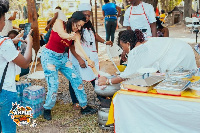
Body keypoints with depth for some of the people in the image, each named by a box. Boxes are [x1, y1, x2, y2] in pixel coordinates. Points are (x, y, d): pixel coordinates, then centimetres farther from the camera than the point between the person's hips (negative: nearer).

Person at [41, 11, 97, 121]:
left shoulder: (76, 35, -3)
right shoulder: (59, 23, -12)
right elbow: (62, 33, -33)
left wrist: (88, 60, -36)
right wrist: (69, 36, -56)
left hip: (63, 57, 5)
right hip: (49, 56, -5)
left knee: (77, 79, -1)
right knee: (53, 86, -12)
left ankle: (84, 107, 12)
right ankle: (47, 109, 12)